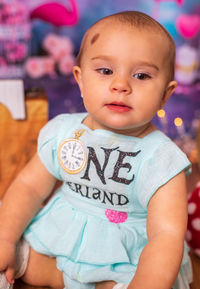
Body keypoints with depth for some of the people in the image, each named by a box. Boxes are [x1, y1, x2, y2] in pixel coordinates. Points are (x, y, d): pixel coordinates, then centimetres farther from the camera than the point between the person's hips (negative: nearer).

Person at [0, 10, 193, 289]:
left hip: (125, 264, -4)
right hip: (58, 238, 4)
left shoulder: (161, 159, -20)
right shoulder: (62, 132, -7)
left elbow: (166, 236, -26)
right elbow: (30, 186, 1)